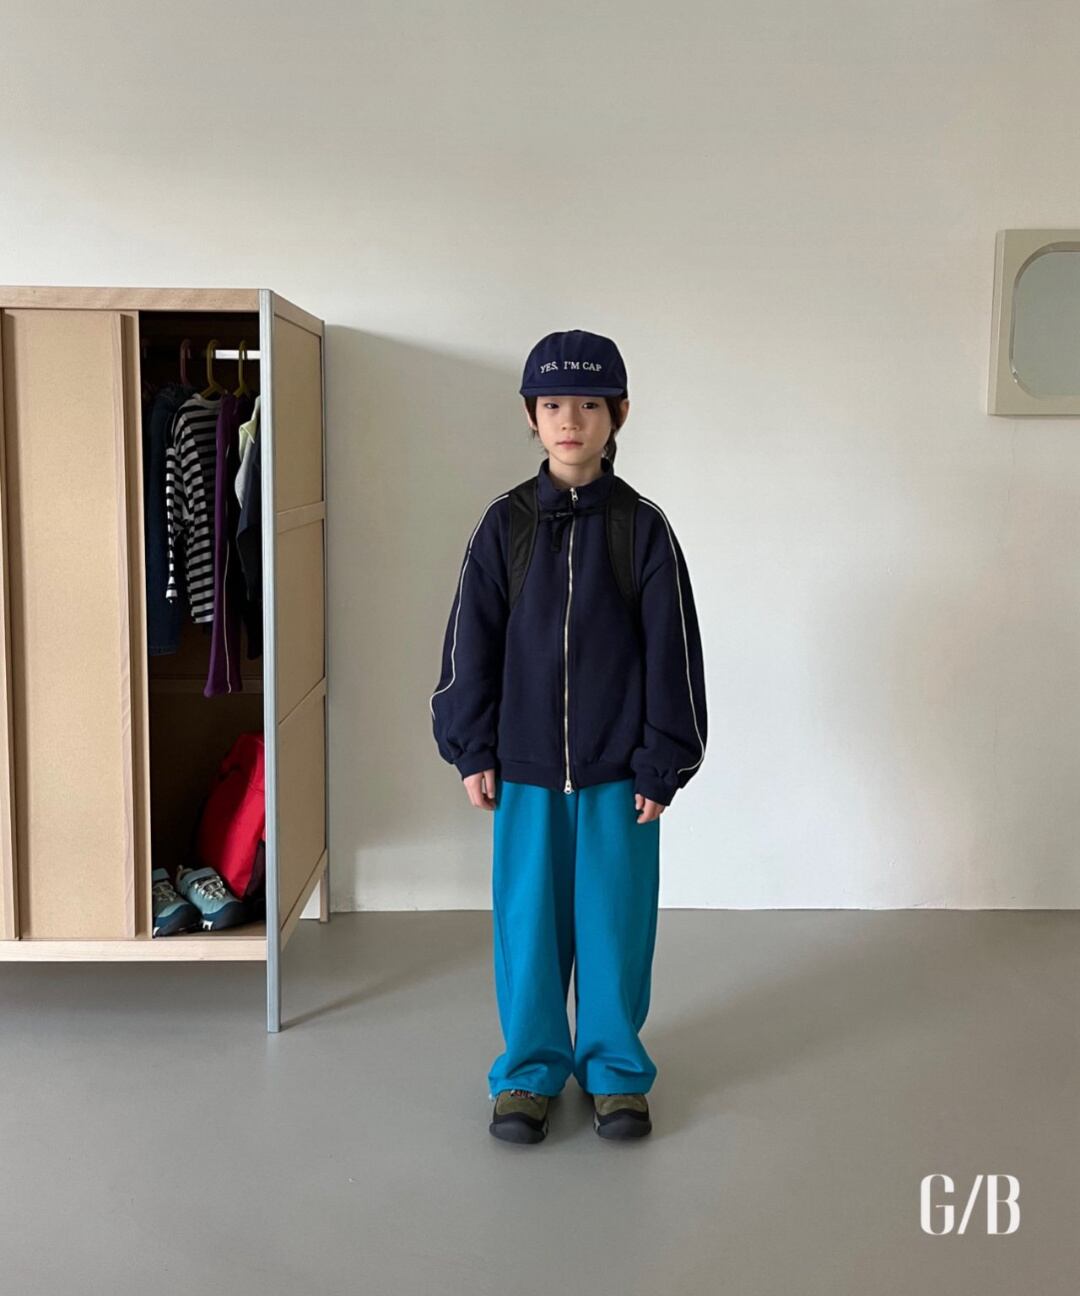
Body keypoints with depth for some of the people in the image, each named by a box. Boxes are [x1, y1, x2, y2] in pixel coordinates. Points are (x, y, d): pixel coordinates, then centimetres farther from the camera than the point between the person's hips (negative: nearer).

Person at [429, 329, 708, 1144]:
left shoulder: (642, 527, -4)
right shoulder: (505, 524, 0)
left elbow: (672, 652, -2)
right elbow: (472, 644, 3)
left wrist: (661, 763, -3)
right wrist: (473, 752, 1)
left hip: (618, 771, -1)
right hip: (525, 769, 1)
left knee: (615, 920, 8)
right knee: (528, 919, 9)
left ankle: (615, 1068, 27)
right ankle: (530, 1068, 27)